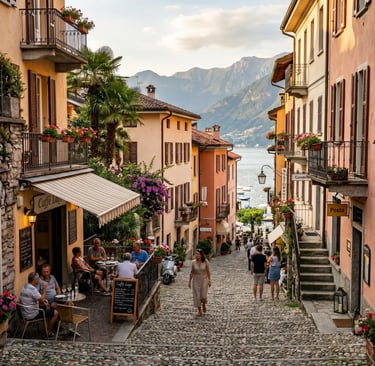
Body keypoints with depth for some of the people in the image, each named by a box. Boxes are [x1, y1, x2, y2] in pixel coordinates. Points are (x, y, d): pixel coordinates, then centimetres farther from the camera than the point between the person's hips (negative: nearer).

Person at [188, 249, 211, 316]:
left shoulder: (205, 261, -11)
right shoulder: (193, 262, -7)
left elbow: (208, 271, -4)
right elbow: (191, 272, 1)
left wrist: (209, 280, -4)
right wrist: (189, 281, 2)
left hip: (204, 280, -1)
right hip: (196, 280, 1)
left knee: (203, 295, -4)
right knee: (197, 296, 0)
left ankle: (204, 304, 30)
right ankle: (199, 311, 14)